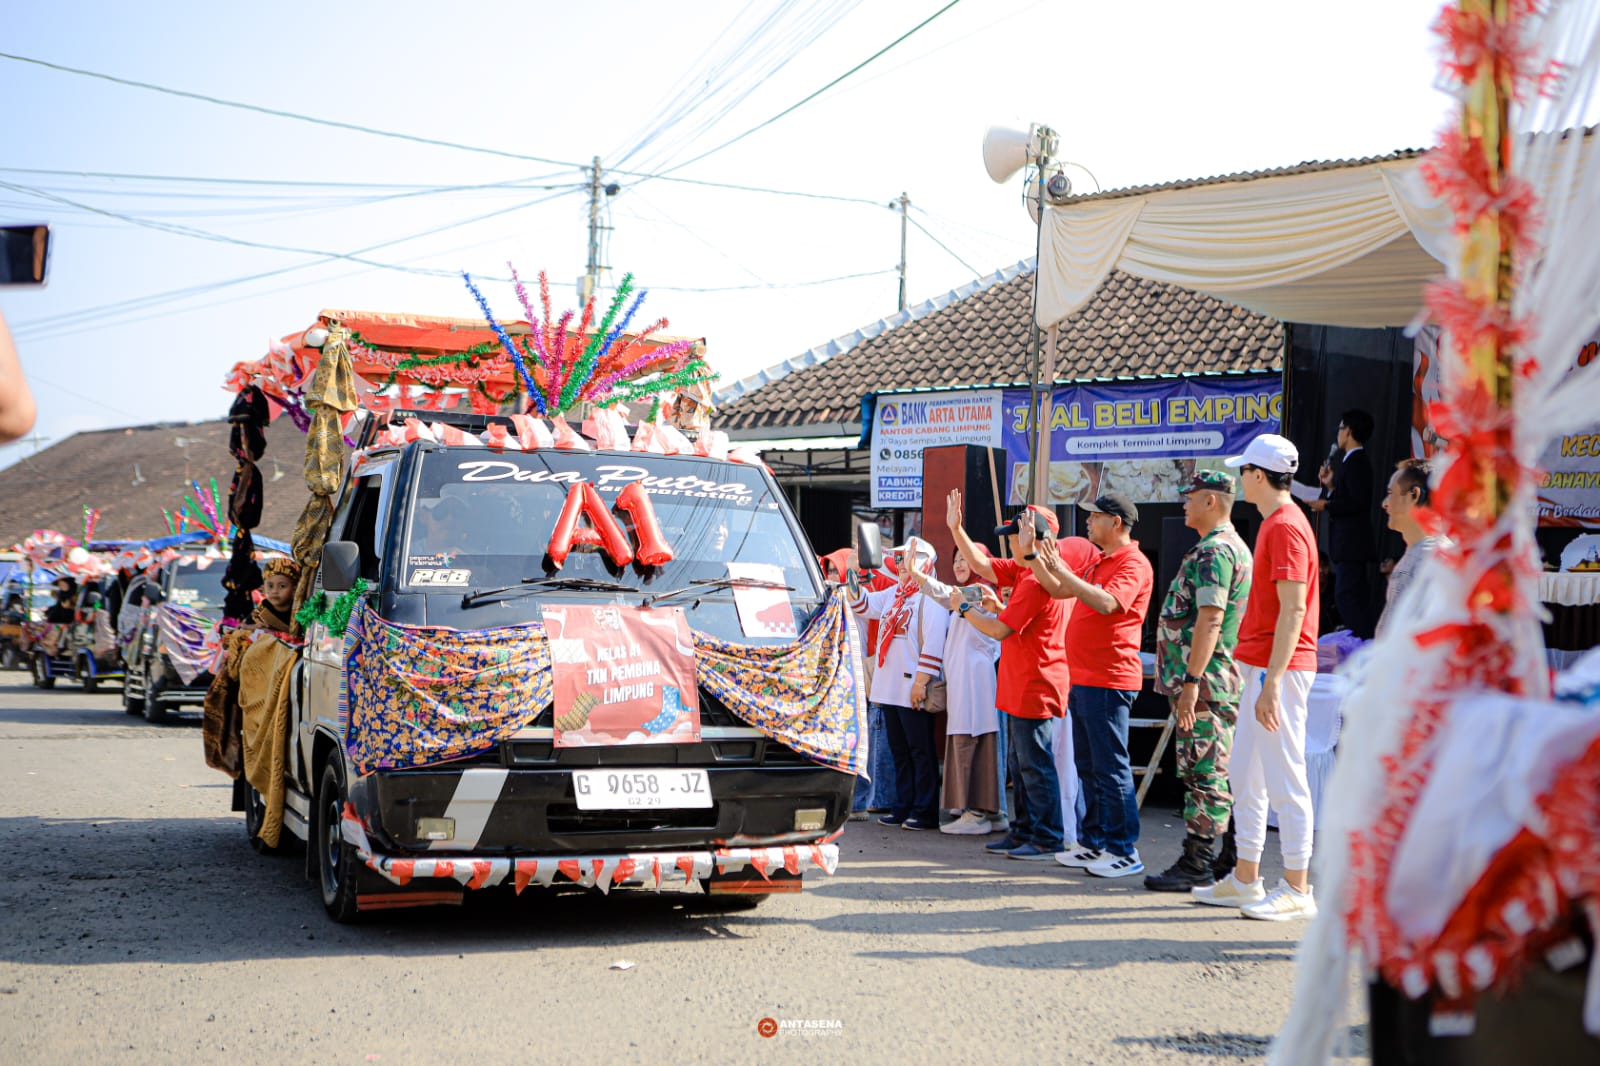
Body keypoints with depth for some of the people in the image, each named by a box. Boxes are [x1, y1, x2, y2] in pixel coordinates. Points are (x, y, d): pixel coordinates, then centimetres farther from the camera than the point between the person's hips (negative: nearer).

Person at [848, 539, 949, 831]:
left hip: (913, 689, -9)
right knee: (899, 751, 13)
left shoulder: (931, 596, -12)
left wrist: (921, 681, -22)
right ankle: (903, 808, 19)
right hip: (890, 687, 9)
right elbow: (862, 605, 23)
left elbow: (934, 642, -19)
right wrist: (853, 577, 6)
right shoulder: (893, 593, 17)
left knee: (921, 751, -3)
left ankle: (925, 813, 1)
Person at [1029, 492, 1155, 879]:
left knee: (1110, 767, -8)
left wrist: (1061, 570, -25)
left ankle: (1124, 851, -4)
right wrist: (1035, 556, 15)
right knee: (1088, 766, 14)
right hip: (1082, 680, 10)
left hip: (1109, 681, -10)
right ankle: (1093, 843, 21)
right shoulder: (1097, 562, 18)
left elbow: (1106, 602, -29)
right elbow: (1058, 590, 24)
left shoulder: (1133, 564, -13)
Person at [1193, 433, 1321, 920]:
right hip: (1261, 666, 11)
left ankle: (1297, 889, 0)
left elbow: (1293, 610, -21)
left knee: (1284, 778, -6)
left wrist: (1272, 681, -24)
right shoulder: (1274, 523, 17)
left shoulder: (1286, 527, -14)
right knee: (1245, 775, 14)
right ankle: (1245, 881, 22)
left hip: (1279, 669, -11)